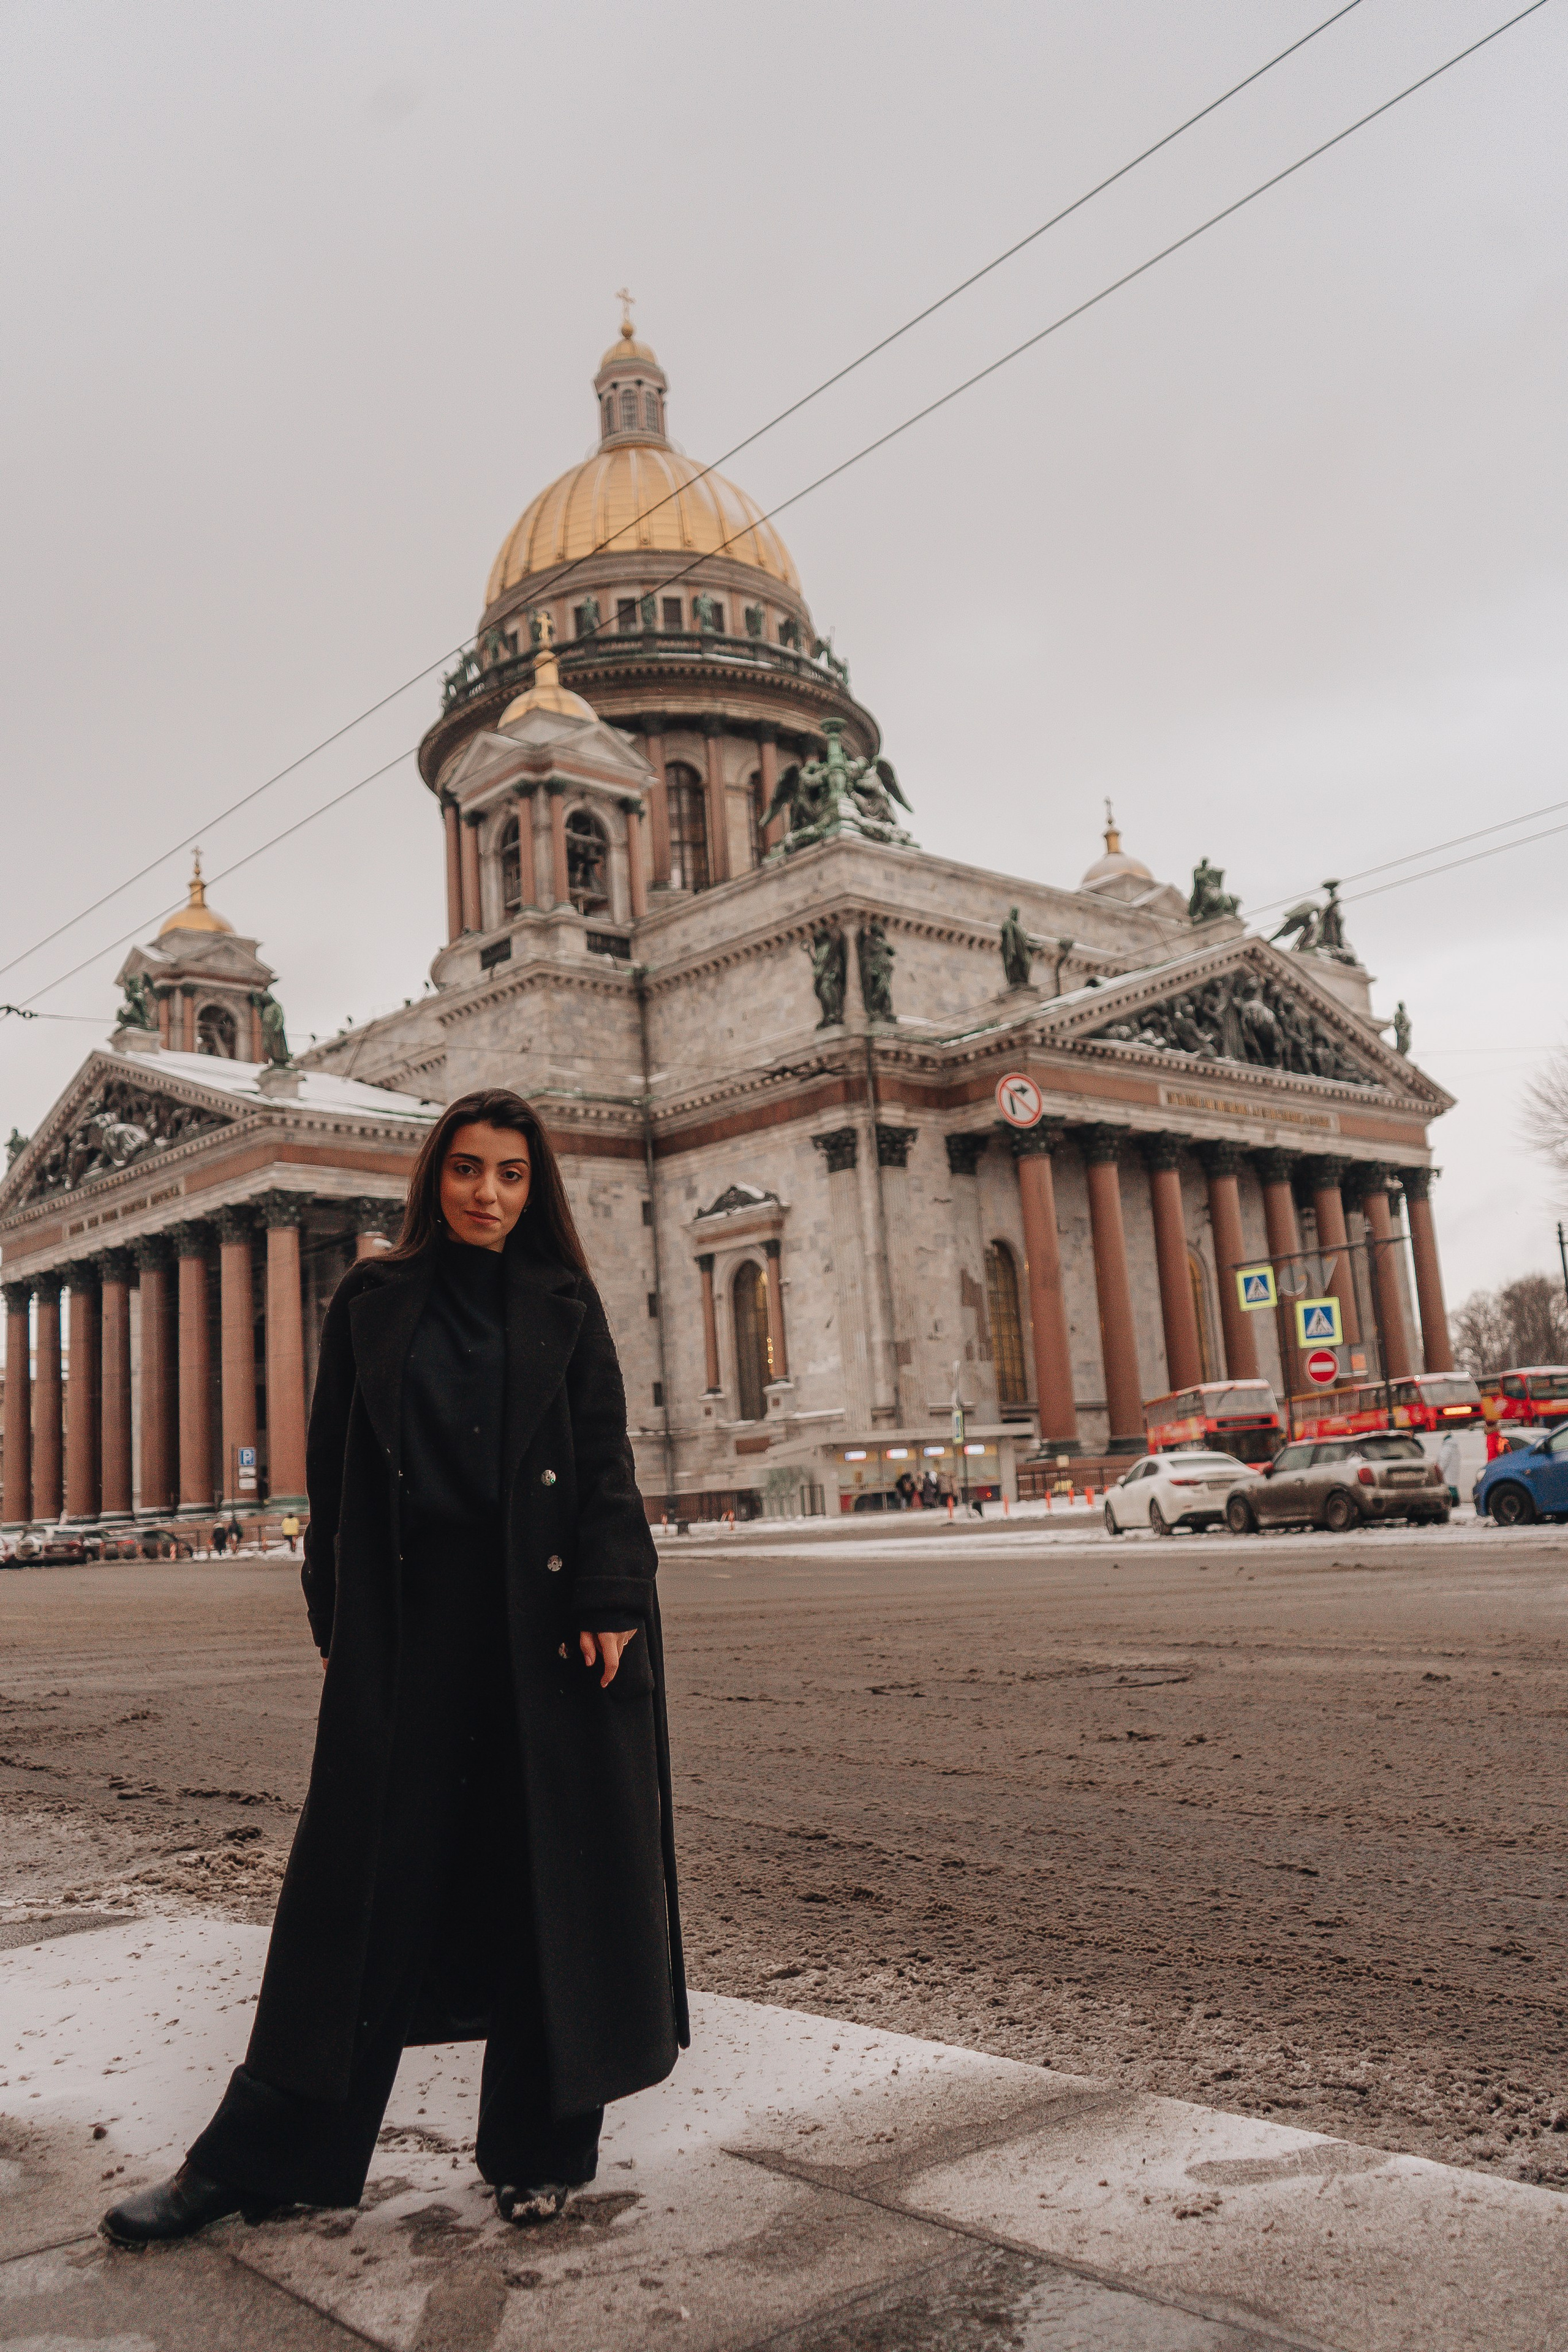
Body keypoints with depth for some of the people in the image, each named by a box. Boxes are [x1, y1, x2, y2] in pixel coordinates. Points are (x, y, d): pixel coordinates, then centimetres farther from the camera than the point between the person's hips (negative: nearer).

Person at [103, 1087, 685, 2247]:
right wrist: (337, 1616, 2)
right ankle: (262, 2152, 17)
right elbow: (335, 1471, 8)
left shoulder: (565, 1306, 6)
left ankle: (537, 2147, 20)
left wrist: (609, 1604, -10)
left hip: (545, 1623, 0)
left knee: (547, 1870, 5)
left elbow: (608, 1465, 1)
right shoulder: (373, 1303, 8)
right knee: (373, 1874, 4)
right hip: (410, 1627, 1)